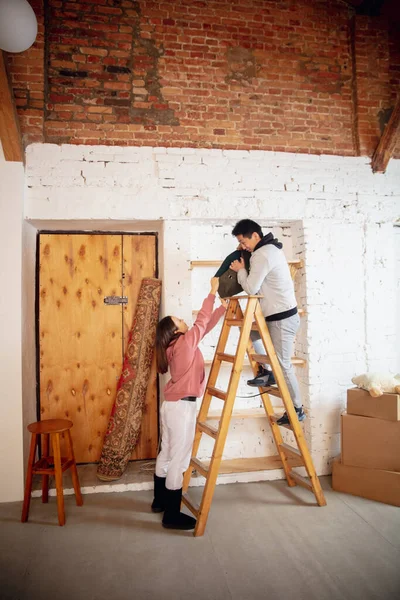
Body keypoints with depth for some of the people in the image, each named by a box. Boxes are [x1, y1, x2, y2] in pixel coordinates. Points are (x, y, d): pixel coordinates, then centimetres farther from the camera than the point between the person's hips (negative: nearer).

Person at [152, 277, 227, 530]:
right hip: (182, 407, -10)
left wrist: (222, 308, 16)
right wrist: (213, 291, -2)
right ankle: (172, 515, 7)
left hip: (172, 405, 10)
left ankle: (160, 500, 34)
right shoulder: (185, 343, -16)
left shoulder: (177, 345, 8)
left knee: (167, 454, 19)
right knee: (179, 460, -2)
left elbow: (204, 327, 15)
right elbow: (201, 321, -8)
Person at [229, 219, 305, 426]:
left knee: (282, 365, 0)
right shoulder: (271, 248, 12)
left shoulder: (262, 255, -20)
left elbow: (251, 288, -19)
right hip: (281, 314, 10)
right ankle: (264, 371, 19)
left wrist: (240, 270, -3)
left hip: (282, 318, -10)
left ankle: (297, 409, 14)